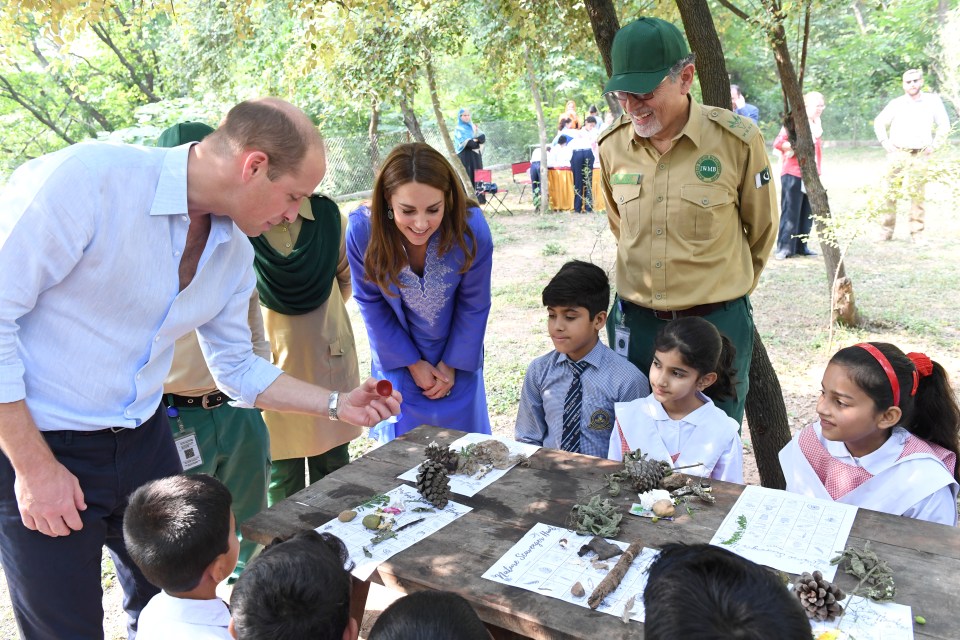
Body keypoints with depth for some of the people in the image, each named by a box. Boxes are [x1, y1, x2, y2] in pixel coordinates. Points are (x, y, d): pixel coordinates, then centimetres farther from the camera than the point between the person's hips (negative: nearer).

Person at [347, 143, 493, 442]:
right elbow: (371, 305, -12)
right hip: (399, 357, 0)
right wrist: (412, 363, -7)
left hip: (457, 358, 0)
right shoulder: (362, 229, -28)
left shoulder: (472, 228, -29)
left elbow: (474, 306, -12)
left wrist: (452, 363, -5)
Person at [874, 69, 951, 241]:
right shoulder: (896, 104, 3)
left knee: (917, 195, 1)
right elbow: (879, 122, 15)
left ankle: (917, 232, 7)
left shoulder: (933, 101, 4)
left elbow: (944, 125, 12)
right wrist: (885, 142, 4)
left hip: (920, 155, 0)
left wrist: (934, 145, 3)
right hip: (897, 154, 0)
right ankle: (887, 231, 3)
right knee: (890, 193, -3)